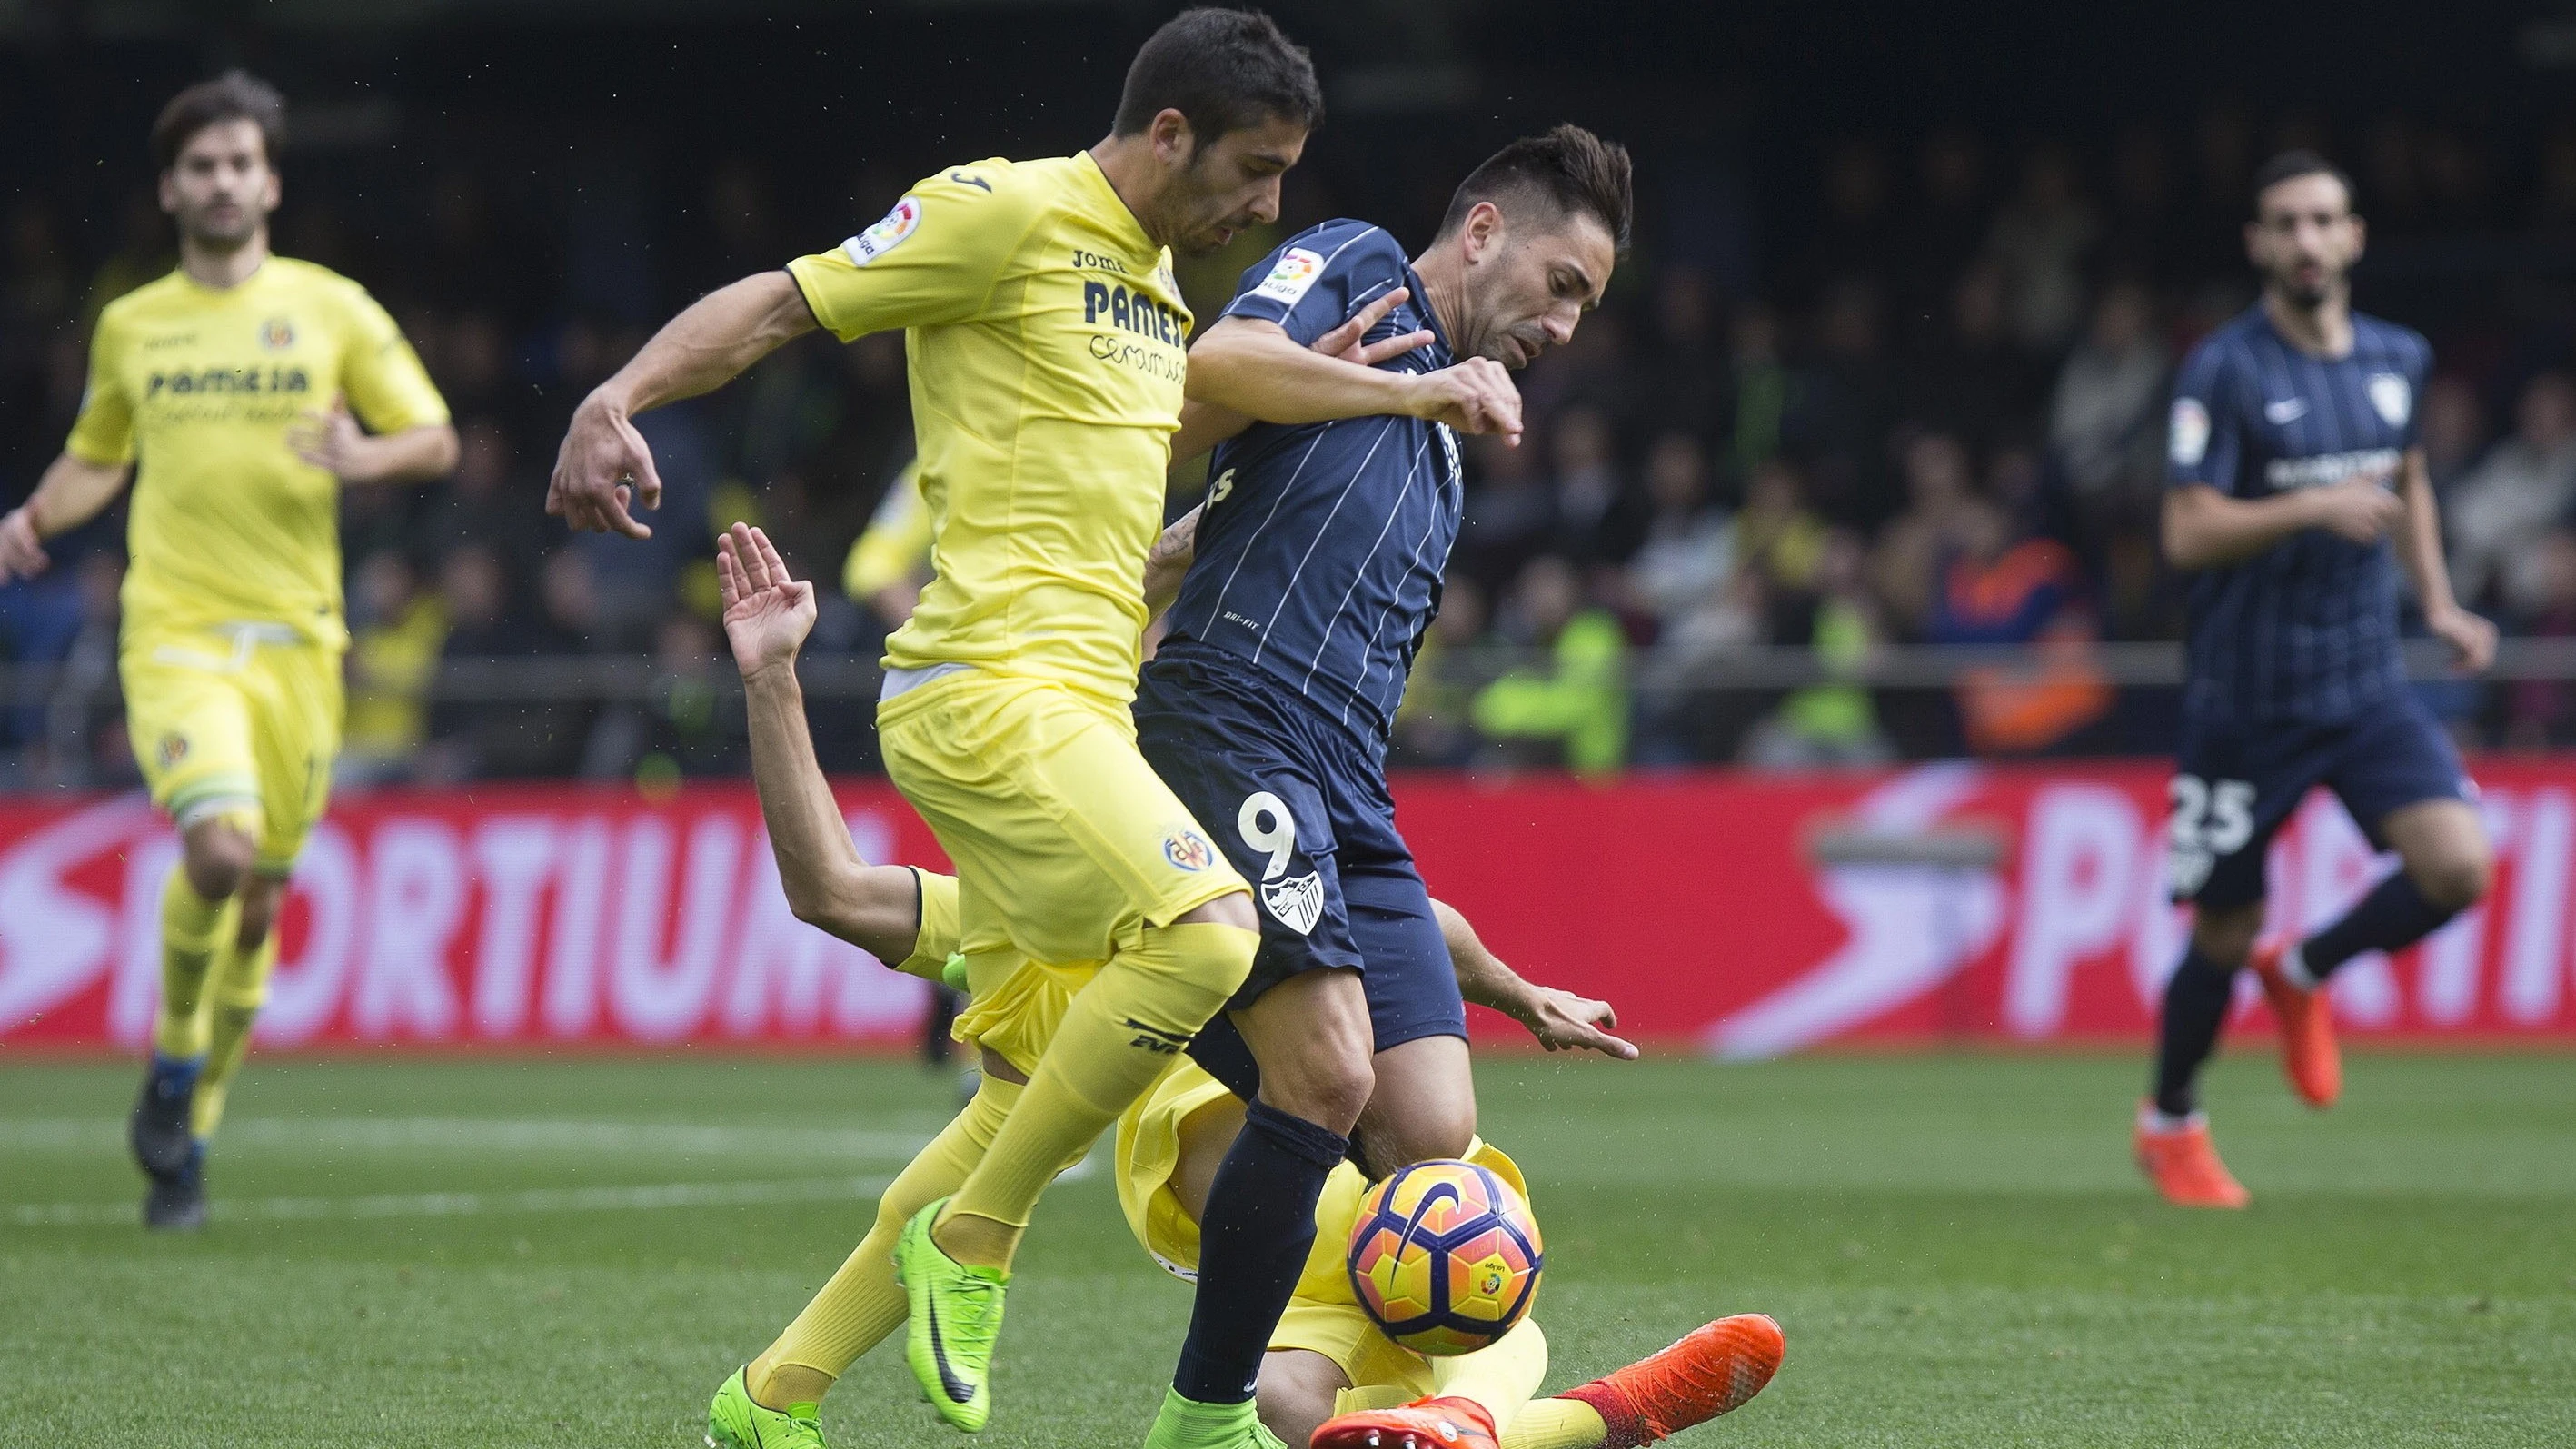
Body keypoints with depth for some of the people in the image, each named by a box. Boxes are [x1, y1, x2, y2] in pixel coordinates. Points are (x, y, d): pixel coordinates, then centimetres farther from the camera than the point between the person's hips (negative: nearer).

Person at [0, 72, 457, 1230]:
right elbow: (96, 458, 24)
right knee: (220, 846, -25)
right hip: (176, 636, -1)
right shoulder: (130, 327, 10)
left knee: (261, 899, 5)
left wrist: (365, 457, -16)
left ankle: (187, 1133, 23)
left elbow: (437, 440, 5)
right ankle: (174, 1060, 1)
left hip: (297, 637, 1)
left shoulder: (332, 309, 5)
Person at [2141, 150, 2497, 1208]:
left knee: (2457, 866, -16)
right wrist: (2312, 507, -29)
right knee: (2224, 938, 5)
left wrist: (2437, 603, 12)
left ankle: (2305, 976, 14)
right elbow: (2187, 534, -17)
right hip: (2246, 701, -4)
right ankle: (2171, 1124, 32)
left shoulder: (2397, 359, 5)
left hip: (2367, 685, 4)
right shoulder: (2225, 370, -12)